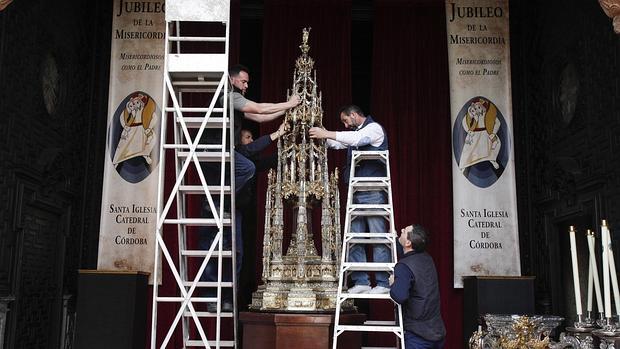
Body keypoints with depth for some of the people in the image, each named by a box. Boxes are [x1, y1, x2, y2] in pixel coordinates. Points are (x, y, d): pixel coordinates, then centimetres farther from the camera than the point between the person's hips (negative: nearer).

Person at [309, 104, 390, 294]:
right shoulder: (355, 133, 24)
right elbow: (336, 143, 29)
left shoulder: (374, 128, -1)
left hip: (372, 191, -8)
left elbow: (357, 139, -20)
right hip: (356, 192, 8)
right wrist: (321, 135, 11)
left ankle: (383, 284, -4)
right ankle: (361, 282, 7)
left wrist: (327, 133, -21)